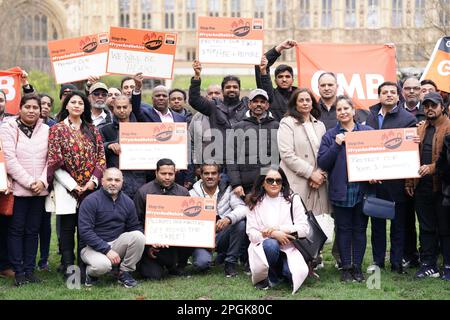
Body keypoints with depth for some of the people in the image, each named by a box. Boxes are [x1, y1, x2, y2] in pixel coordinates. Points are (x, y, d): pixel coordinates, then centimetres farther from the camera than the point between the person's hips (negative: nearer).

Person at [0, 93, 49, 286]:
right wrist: (29, 182, -14)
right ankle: (19, 271, 8)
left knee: (33, 230, 7)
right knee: (16, 230, 2)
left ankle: (30, 269, 14)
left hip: (40, 189, 3)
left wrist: (42, 181, -10)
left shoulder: (46, 130, 9)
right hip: (17, 188, -3)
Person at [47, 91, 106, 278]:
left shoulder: (92, 130, 12)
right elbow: (54, 161, -5)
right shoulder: (57, 129, 2)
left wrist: (94, 180, -6)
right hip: (66, 188, -3)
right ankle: (68, 266, 6)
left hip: (90, 187, 3)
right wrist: (72, 185, -11)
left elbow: (101, 157, 8)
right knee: (68, 227, 0)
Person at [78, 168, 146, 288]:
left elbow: (135, 228, 10)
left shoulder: (127, 201, 5)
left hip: (117, 243, 5)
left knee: (138, 236, -22)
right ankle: (90, 272, 3)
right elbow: (85, 231, -18)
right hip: (92, 246, -5)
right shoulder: (90, 201, -12)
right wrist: (107, 250, -23)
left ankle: (125, 273, -5)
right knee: (102, 265, -36)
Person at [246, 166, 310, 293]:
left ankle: (280, 271, 9)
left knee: (295, 274, -28)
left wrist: (277, 228, -13)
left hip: (289, 249, 1)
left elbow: (304, 229, -3)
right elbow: (251, 234, -2)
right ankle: (270, 276, -7)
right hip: (264, 248, 0)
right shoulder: (255, 203, 5)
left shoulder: (293, 200, 5)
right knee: (270, 243, -36)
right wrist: (273, 234, -20)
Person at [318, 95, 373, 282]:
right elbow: (322, 163, -3)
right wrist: (336, 145, -14)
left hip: (362, 189, 1)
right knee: (343, 229, 5)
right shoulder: (330, 136, 4)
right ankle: (346, 267, 13)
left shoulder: (367, 132, 6)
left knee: (360, 228, 7)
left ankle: (357, 266, 16)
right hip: (340, 190, -1)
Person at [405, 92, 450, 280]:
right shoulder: (421, 129, 15)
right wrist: (409, 182, 10)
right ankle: (428, 265, 19)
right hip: (422, 186, 6)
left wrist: (432, 168, -23)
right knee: (426, 228, 12)